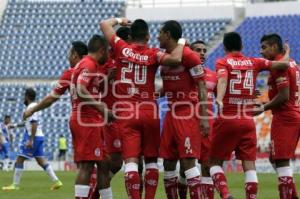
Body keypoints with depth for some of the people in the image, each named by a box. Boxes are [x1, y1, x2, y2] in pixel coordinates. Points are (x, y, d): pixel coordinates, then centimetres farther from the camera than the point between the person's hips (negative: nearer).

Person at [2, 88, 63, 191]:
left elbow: (34, 124, -22)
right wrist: (15, 125, 37)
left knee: (19, 160, -3)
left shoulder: (31, 107, -13)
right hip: (39, 136, 9)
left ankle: (15, 185, -1)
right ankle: (56, 181, 2)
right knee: (41, 160, 9)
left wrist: (30, 140, -26)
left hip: (33, 137, -9)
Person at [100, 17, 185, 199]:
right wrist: (181, 43, -1)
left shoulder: (121, 48, 1)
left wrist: (119, 20, 30)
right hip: (149, 111, 0)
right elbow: (175, 59, -19)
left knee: (131, 160, -6)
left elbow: (104, 24, 11)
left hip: (126, 113, 0)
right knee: (151, 160, 12)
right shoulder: (153, 54, -3)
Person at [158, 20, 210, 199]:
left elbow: (202, 88, -12)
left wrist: (204, 117, -16)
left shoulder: (189, 56, -11)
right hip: (171, 114, 8)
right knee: (168, 162, 8)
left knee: (188, 161, -12)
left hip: (188, 114, -8)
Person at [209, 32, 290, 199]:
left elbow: (223, 80, -20)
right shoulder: (254, 63, 9)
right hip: (248, 122, 2)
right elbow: (284, 64, 8)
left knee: (215, 161, 8)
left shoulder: (223, 62, 0)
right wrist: (287, 53, 31)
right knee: (249, 165, 2)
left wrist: (219, 99, -38)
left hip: (227, 120, -2)